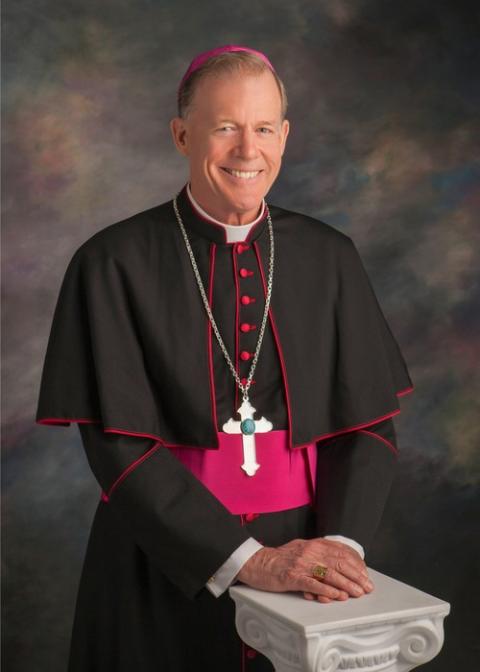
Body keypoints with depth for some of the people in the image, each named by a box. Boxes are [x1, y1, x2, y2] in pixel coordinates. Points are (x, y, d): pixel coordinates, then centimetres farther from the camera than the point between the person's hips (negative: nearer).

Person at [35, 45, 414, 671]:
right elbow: (119, 444, -14)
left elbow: (369, 417, -1)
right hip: (167, 569, -2)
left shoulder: (329, 257, 0)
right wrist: (247, 560, -21)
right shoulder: (115, 263, -9)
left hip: (307, 562, 3)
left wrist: (341, 542, -17)